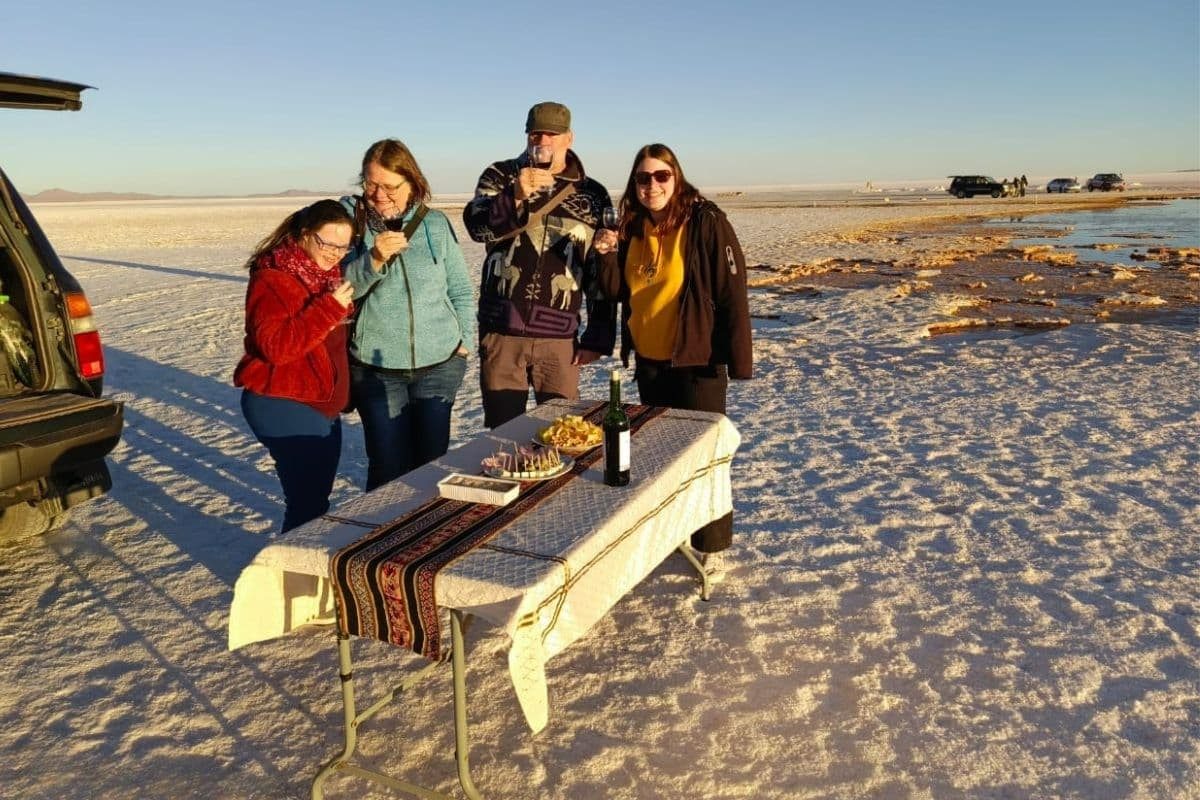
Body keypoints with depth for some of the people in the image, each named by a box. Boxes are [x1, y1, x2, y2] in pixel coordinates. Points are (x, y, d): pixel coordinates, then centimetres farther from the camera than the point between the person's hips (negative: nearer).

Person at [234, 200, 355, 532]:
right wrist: (329, 308, -29)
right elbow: (276, 346, -28)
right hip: (284, 407, -9)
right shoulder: (271, 278, -15)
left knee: (316, 498, 15)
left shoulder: (327, 275, 12)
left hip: (323, 405, 9)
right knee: (307, 502, -10)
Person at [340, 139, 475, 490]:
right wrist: (373, 260, -24)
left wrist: (463, 339, 6)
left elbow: (461, 291, 9)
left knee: (432, 460, 9)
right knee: (388, 465, 3)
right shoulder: (352, 220, -2)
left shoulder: (436, 224, 2)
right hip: (376, 367, -1)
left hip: (440, 363, 1)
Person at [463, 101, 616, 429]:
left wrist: (598, 337, 3)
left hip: (560, 339, 0)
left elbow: (602, 273, 7)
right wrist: (515, 196, -28)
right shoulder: (501, 176, 7)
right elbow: (477, 227, -11)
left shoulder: (593, 195, 7)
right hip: (501, 331, 0)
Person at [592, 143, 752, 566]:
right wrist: (608, 257, -9)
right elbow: (619, 292, 10)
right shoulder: (633, 228, 7)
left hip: (695, 360, -7)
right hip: (648, 360, 7)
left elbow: (732, 292, -15)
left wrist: (737, 359, -18)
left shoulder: (706, 222, -13)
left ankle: (709, 544, 17)